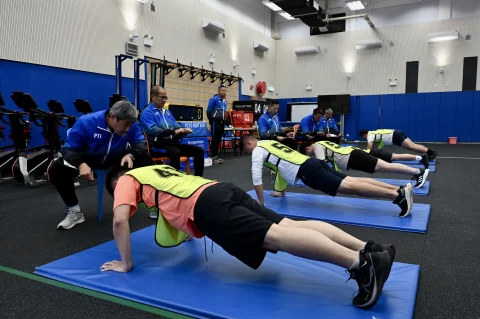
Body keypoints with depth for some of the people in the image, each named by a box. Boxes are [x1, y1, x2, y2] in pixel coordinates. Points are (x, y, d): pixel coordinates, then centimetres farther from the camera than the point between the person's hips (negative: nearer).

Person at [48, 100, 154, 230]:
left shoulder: (131, 124, -20)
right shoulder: (86, 122, -26)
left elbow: (140, 142, -12)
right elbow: (68, 148, -20)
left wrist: (131, 155, -37)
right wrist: (80, 164, -42)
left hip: (118, 159, 2)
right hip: (89, 159, -1)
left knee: (146, 160, -24)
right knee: (55, 170, -27)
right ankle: (74, 211, -7)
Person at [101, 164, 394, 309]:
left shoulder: (128, 180, 17)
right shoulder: (158, 169, 39)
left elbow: (120, 219, 0)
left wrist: (126, 263, 10)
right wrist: (186, 228, 57)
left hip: (208, 205, -8)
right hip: (223, 189, 8)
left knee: (275, 236, -20)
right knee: (288, 225, -4)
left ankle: (360, 263, -30)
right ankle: (370, 249, -11)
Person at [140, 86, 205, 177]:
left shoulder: (167, 112, 21)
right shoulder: (147, 112, -6)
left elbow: (175, 125, 22)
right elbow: (153, 130, -22)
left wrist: (183, 130, -4)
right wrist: (174, 131, -32)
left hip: (172, 143, 8)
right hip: (158, 145, -8)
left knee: (199, 151, -5)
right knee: (175, 152, -39)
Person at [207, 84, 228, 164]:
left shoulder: (225, 100, 12)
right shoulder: (214, 99, -12)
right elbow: (209, 110, -10)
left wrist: (224, 120, 17)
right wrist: (211, 119, 2)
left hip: (222, 122, 8)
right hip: (215, 122, -7)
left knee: (219, 139, 10)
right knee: (215, 139, -6)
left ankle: (216, 156, 17)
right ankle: (213, 157, -2)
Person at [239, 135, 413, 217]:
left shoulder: (258, 150, 4)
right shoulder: (270, 143, 32)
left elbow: (256, 176, -7)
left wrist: (260, 202, 1)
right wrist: (281, 191, 42)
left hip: (306, 171, -8)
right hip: (312, 163, 8)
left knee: (348, 187, -17)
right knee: (351, 181, -1)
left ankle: (397, 195, -25)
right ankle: (401, 189, -8)